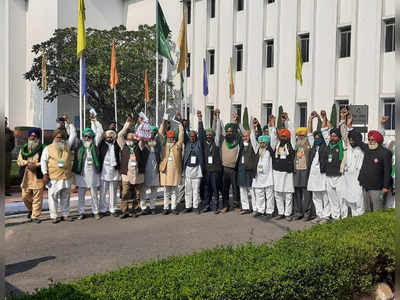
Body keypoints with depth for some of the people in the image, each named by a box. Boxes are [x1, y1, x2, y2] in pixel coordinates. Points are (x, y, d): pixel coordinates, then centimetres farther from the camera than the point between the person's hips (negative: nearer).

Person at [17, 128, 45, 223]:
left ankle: (35, 216, 7)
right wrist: (27, 163, -10)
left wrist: (36, 164, -18)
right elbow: (19, 160, 10)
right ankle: (31, 209, 37)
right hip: (26, 177, 4)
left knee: (37, 198, -2)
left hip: (38, 177, -4)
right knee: (25, 197, 10)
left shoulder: (43, 148, -1)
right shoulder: (23, 148, 14)